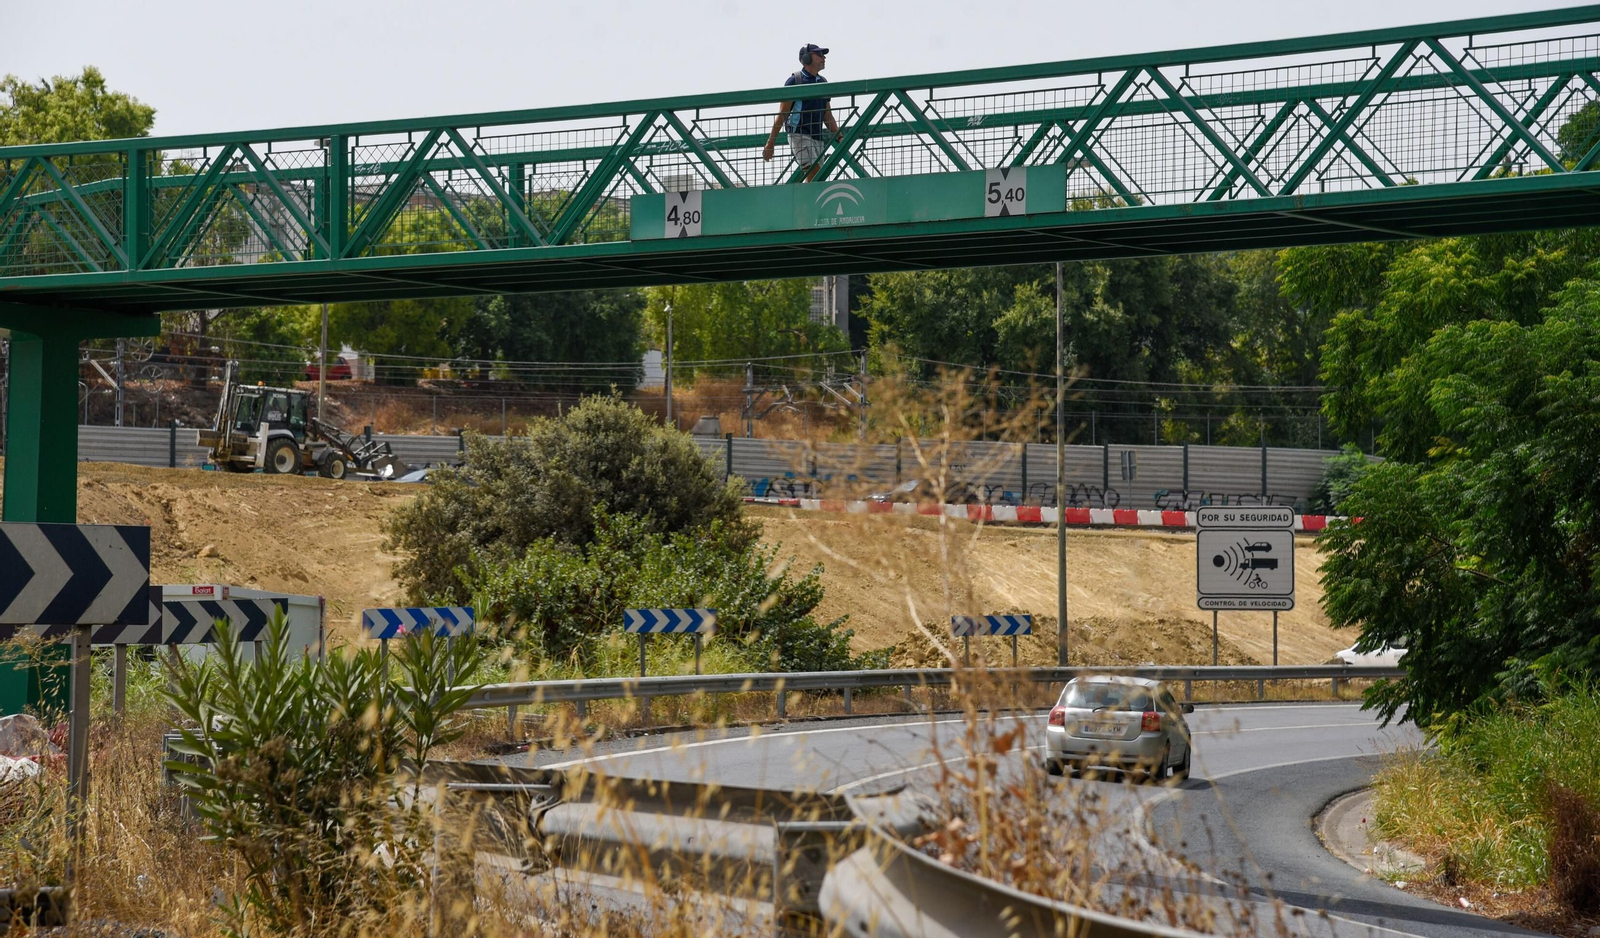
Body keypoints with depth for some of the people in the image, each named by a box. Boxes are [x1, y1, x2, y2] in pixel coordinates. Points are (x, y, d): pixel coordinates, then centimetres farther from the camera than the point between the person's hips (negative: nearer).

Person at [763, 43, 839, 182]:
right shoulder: (795, 81, -3)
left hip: (818, 138, 7)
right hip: (799, 134, -7)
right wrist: (770, 143, -6)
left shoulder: (823, 82, 17)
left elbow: (828, 116, 20)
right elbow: (782, 114, -3)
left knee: (812, 179, 1)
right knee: (816, 175, -20)